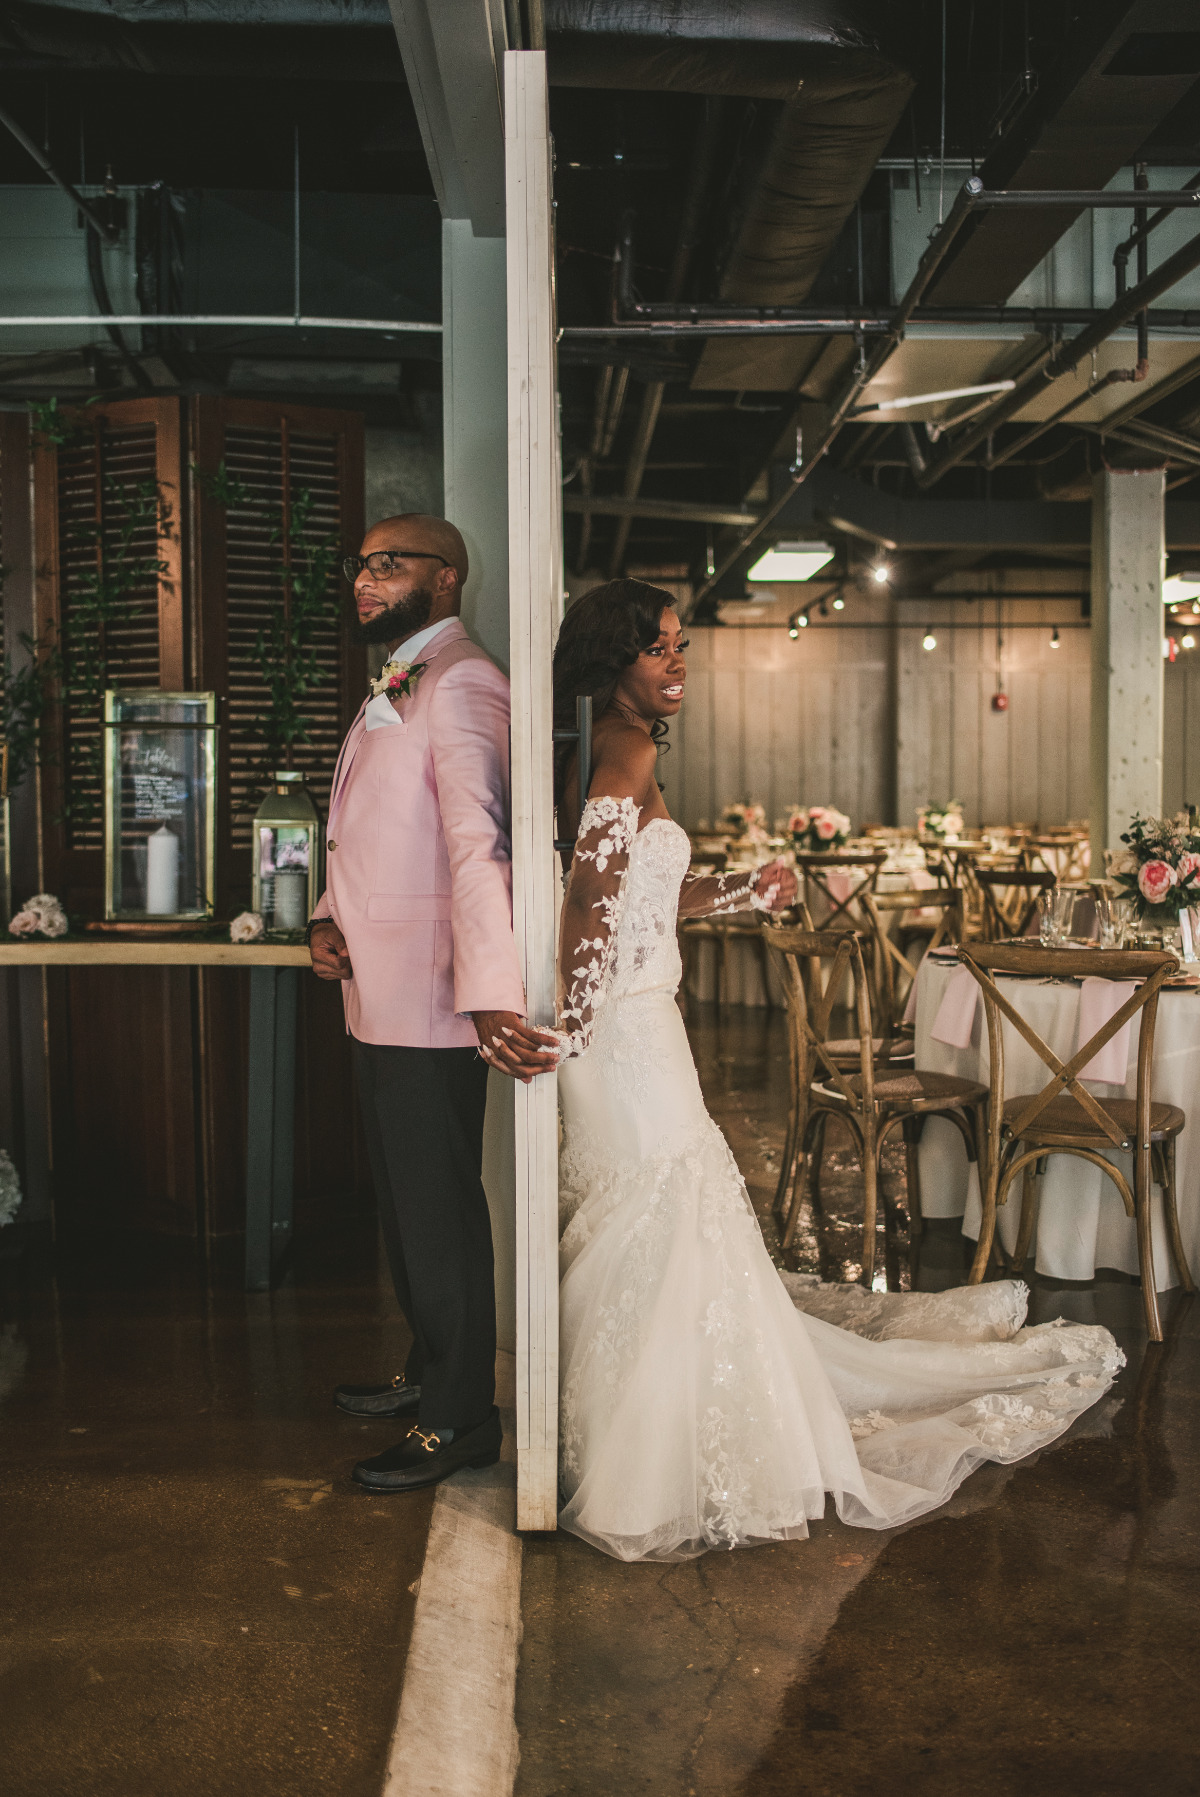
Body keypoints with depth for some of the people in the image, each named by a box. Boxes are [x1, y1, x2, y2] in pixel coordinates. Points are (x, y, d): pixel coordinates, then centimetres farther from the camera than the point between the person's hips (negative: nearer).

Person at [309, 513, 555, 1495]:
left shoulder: (461, 685, -14)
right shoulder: (393, 692, 18)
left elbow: (478, 844, -27)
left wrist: (492, 995, -37)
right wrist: (327, 917, 4)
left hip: (432, 1003, -10)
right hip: (381, 998, 10)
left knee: (440, 1211, 0)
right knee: (406, 1201, 20)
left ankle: (461, 1420, 15)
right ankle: (429, 1372, 37)